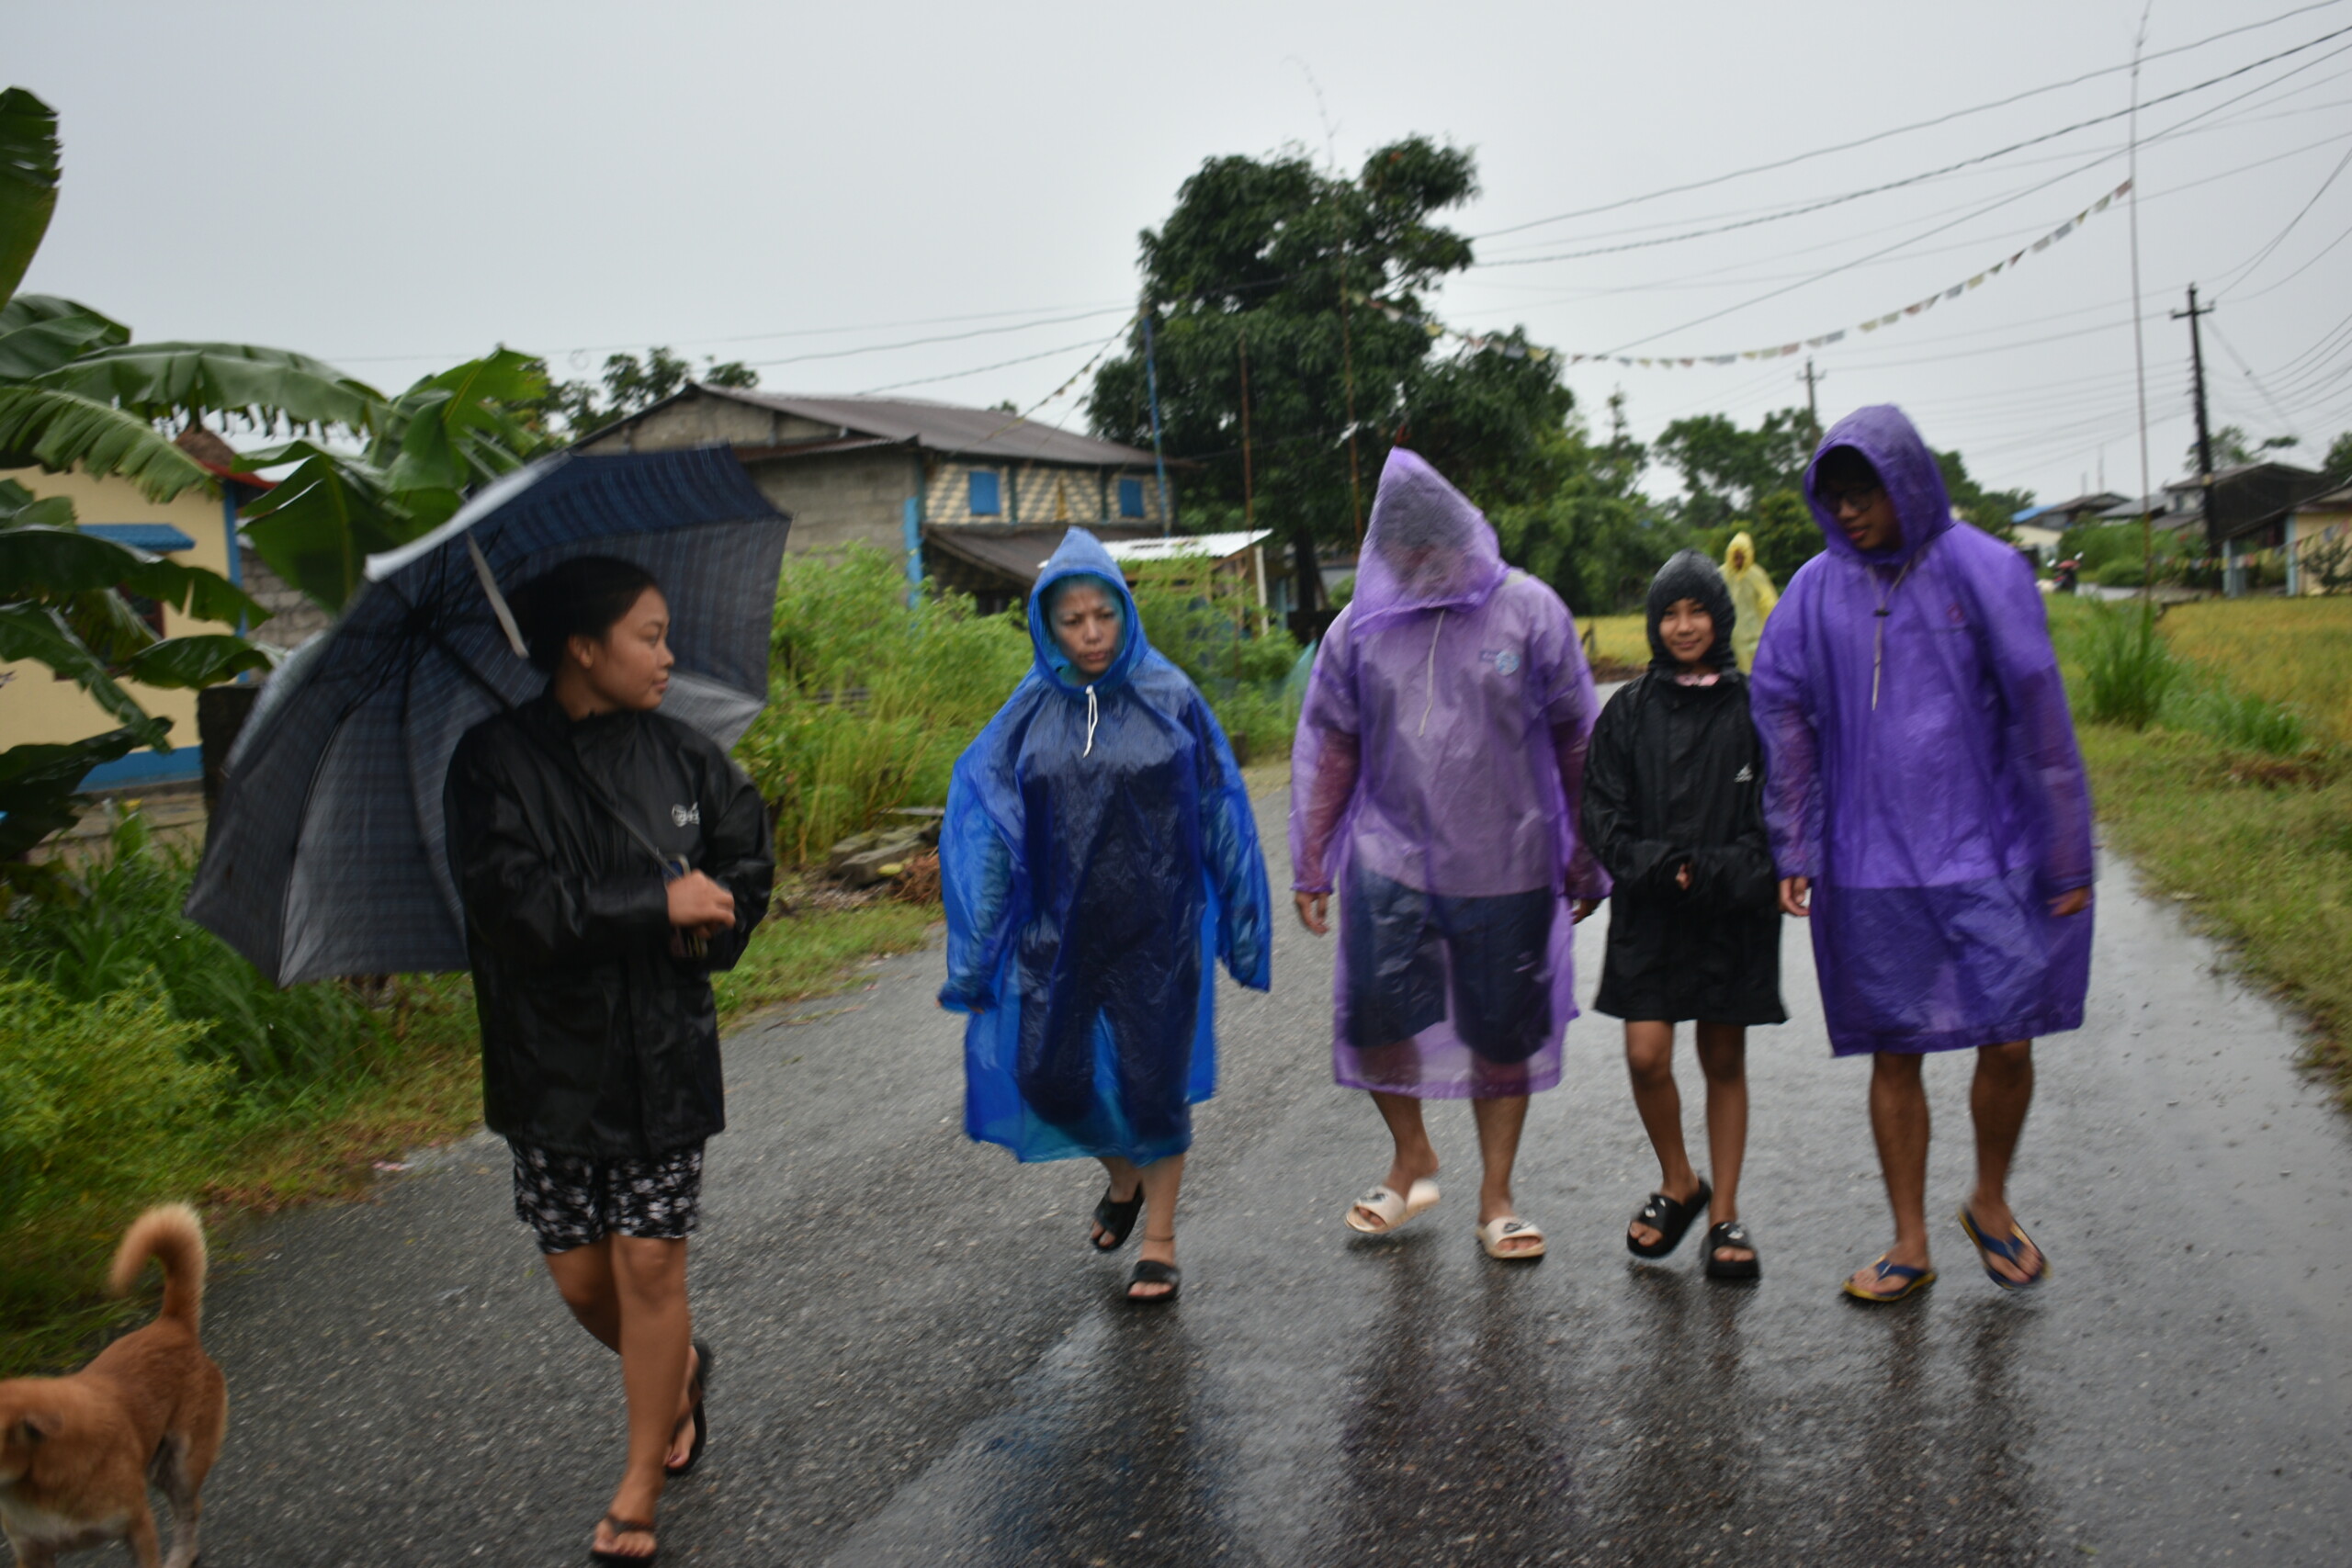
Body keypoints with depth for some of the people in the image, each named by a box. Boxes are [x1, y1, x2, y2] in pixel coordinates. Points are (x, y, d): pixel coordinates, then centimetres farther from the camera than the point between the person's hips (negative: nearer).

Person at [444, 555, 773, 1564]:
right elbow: (514, 902, -20)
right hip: (553, 1058, -1)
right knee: (579, 1275, 8)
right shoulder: (497, 761, -9)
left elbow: (746, 865, 14)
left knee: (650, 1260, 1)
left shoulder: (683, 757, 2)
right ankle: (681, 1369, 40)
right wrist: (661, 904, -20)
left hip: (665, 1053, 1)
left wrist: (713, 927, -6)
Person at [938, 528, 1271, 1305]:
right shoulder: (1029, 713, 1)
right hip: (1058, 930, 2)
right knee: (1049, 1074, 4)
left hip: (1156, 929, -2)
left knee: (1153, 1077, 4)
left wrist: (1242, 927, 1)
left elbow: (1221, 812, 1)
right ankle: (1124, 1176, 35)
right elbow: (983, 827, 1)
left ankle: (1160, 1235, 22)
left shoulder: (1169, 699, -4)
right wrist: (978, 949, -5)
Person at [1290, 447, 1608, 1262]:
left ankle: (1496, 1197, 26)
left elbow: (1576, 742, 2)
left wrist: (1586, 864, 4)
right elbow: (1327, 749, 8)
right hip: (1389, 859, 1)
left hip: (1507, 867, -1)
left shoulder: (1529, 611, -2)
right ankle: (1412, 1160, 26)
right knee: (1375, 1018, -3)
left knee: (1503, 1033, 7)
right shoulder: (1361, 626, 2)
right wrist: (1312, 866, 6)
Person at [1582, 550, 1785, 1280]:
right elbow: (1603, 813, 3)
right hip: (1648, 913, 1)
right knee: (1646, 1057, -6)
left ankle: (1724, 1213, 20)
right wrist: (1657, 866, -13)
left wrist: (1716, 873, -15)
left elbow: (1776, 814, -1)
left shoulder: (1754, 707, 1)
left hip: (1733, 913, 0)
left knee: (1724, 1061, 8)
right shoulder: (1628, 710, 5)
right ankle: (1678, 1183, 20)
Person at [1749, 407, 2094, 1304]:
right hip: (1870, 868, 2)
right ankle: (1910, 1245, 21)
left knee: (2007, 1043, -1)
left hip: (1987, 853, -1)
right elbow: (1784, 718, 7)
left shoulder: (1983, 571, -3)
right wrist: (1794, 853, 2)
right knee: (1893, 1054, 7)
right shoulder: (1816, 590, 3)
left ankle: (1990, 1204, 28)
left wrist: (2068, 857, -4)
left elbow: (2039, 713, -3)